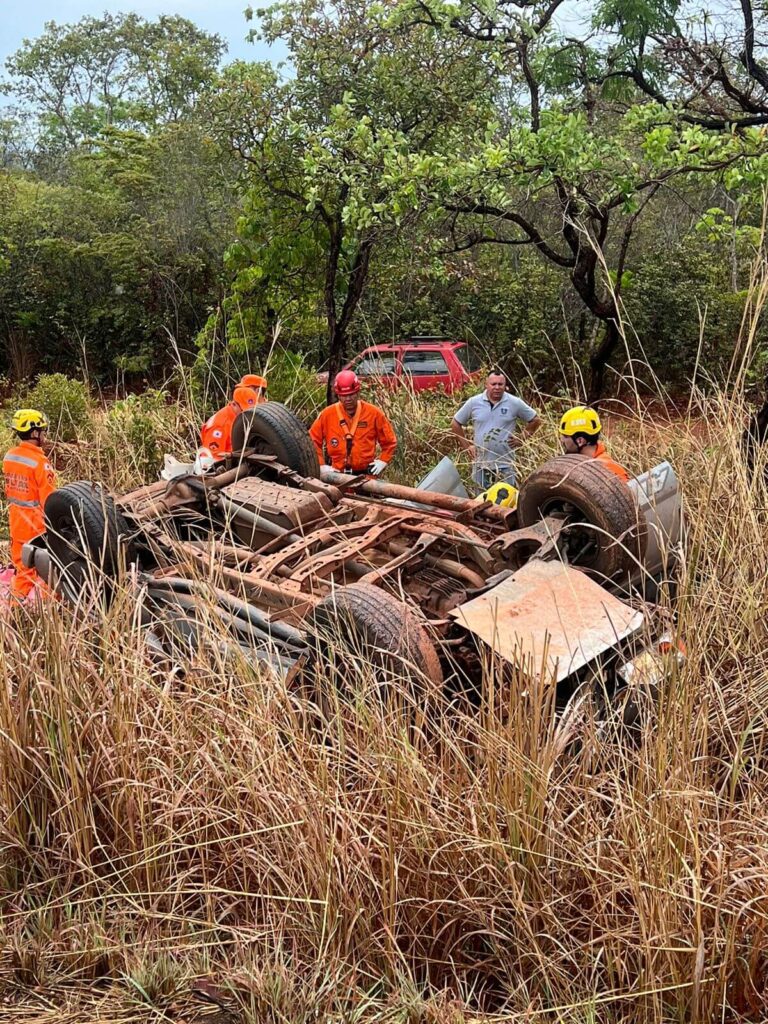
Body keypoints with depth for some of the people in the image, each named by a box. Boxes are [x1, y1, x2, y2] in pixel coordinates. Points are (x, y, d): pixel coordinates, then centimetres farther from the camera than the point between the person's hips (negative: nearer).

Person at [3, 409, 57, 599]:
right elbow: (48, 498, -20)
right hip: (38, 521, -7)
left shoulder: (9, 457, 2)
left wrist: (16, 510, 19)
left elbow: (9, 490, 10)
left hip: (16, 519, 7)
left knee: (22, 564, 17)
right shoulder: (40, 462, -21)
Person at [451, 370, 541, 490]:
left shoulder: (515, 403, -3)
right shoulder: (473, 402, -1)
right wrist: (466, 446, 4)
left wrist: (523, 439, 1)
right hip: (481, 464, 2)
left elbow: (535, 421, 8)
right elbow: (456, 424, 9)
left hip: (505, 465, -1)